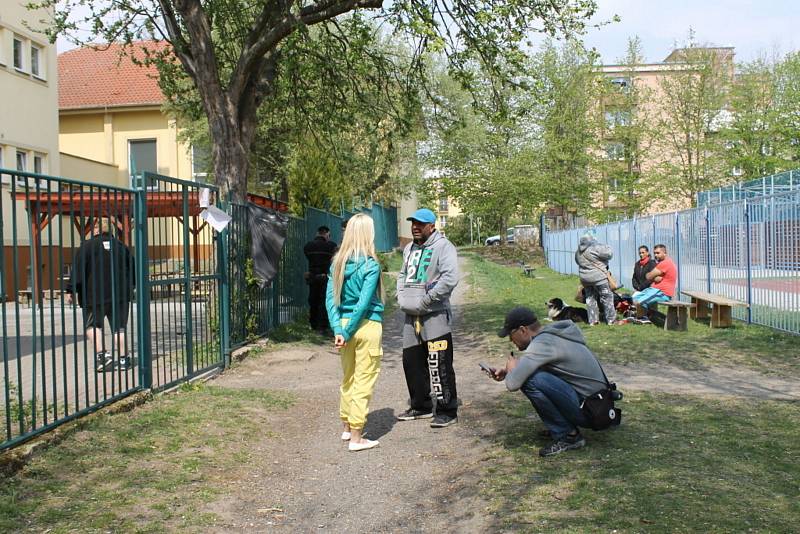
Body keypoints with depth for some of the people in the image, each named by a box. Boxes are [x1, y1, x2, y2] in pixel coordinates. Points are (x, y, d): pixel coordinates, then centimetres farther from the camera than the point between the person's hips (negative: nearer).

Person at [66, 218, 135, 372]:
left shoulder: (88, 245, -3)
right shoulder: (120, 245, 11)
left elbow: (78, 269, -9)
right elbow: (132, 266, 17)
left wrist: (70, 290, -5)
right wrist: (131, 285, 30)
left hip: (96, 295, -4)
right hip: (120, 294, 4)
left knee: (93, 324, 8)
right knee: (119, 326, 8)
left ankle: (101, 354, -9)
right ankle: (123, 359, 7)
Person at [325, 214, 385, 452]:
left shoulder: (337, 263, 3)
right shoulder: (370, 265, -13)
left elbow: (330, 298, -2)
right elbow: (364, 303, -17)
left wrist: (338, 330, -6)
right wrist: (347, 332, -11)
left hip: (344, 324, 6)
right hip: (367, 326, -6)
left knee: (348, 378, 20)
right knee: (363, 382, 3)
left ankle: (347, 427, 34)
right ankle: (356, 438, 8)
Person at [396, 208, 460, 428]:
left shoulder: (443, 246, -8)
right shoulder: (409, 248, 17)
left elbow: (450, 278, -20)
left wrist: (424, 301, -17)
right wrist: (401, 297, 8)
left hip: (434, 315, -8)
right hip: (411, 315, 8)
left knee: (439, 365, -7)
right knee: (411, 362, 13)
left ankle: (447, 411, 4)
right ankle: (421, 406, 28)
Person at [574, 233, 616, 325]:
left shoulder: (578, 252, 7)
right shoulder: (595, 248, -16)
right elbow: (609, 253, -12)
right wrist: (607, 247, 7)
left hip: (584, 278, 7)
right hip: (598, 277, -6)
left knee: (590, 298, 15)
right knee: (607, 297, 5)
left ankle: (592, 320, 15)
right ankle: (611, 319, 9)